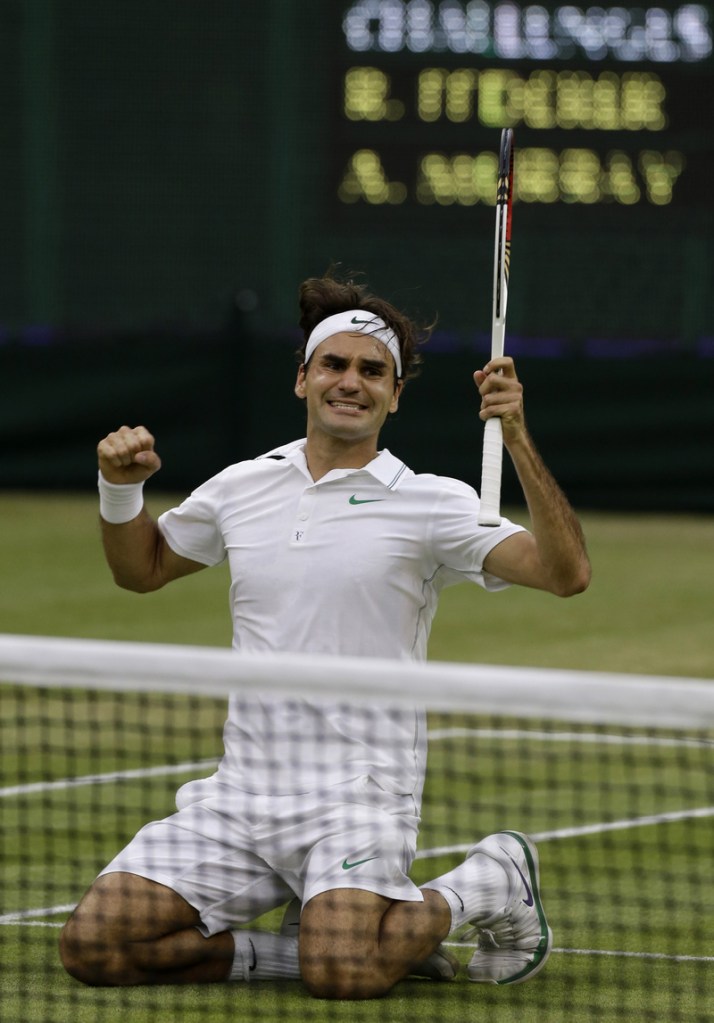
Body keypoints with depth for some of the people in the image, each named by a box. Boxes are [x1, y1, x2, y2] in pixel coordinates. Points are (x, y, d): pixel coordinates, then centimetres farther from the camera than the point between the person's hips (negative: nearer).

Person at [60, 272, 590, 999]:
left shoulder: (431, 504, -2)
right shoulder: (241, 488, 11)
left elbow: (566, 573, -14)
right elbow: (141, 569, 28)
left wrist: (518, 442, -22)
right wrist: (121, 487, 8)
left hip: (356, 795, -4)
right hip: (239, 795, 4)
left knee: (342, 972, -30)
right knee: (92, 945, -12)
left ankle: (489, 884, 1)